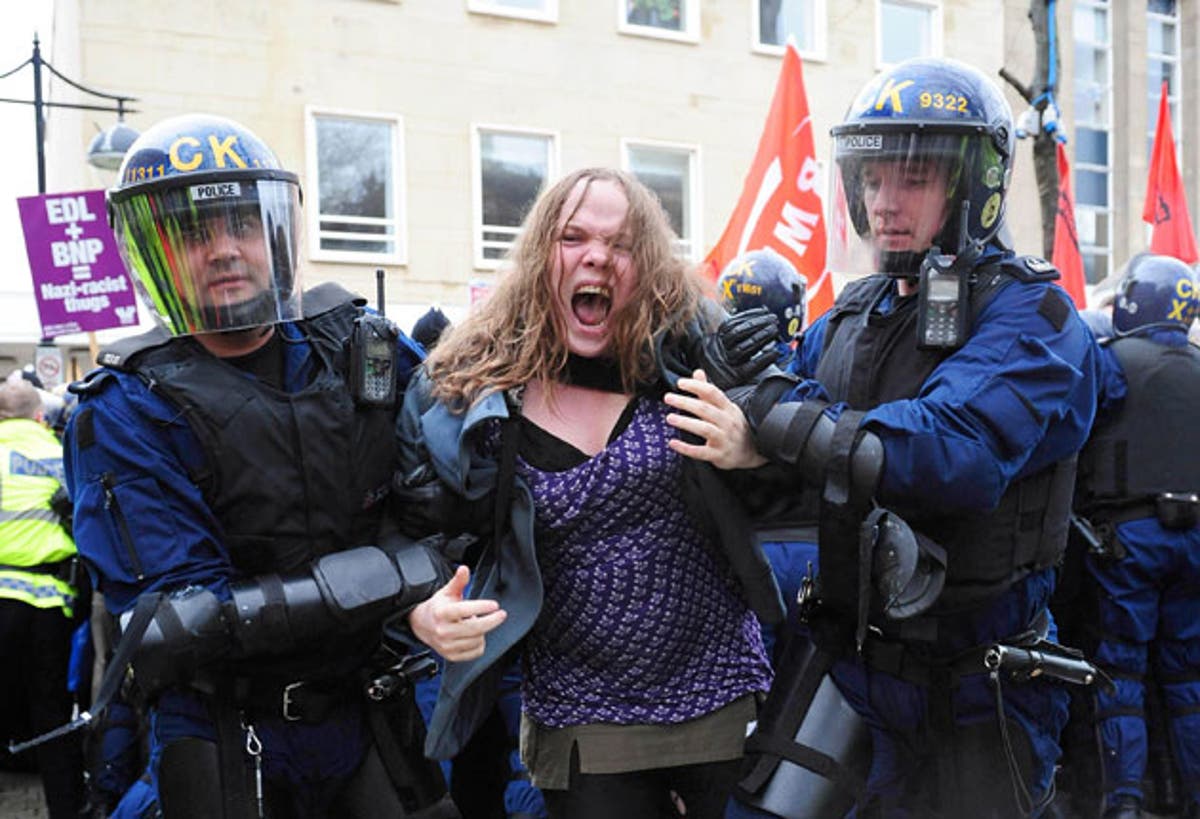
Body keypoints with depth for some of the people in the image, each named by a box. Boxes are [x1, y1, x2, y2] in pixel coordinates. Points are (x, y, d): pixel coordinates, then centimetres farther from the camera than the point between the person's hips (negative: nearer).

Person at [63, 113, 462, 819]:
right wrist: (398, 578, -28)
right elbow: (175, 626, -21)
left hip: (370, 717, 3)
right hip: (229, 750, -3)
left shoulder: (370, 352, -2)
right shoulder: (127, 410, -13)